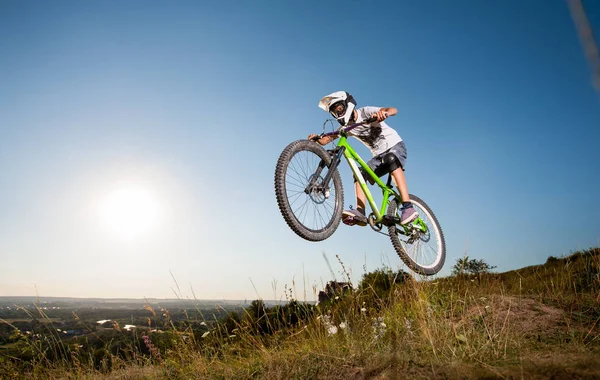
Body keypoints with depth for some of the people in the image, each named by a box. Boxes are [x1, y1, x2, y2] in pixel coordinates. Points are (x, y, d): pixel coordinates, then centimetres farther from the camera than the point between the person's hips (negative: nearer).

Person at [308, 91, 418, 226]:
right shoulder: (346, 127, 2)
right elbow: (325, 140, -6)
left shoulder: (364, 112, -16)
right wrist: (316, 138, -29)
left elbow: (393, 110, -30)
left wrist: (383, 112, -53)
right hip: (379, 155, 6)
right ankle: (360, 213, -26)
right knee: (359, 174, -14)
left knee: (391, 159, -37)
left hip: (395, 146, -6)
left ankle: (408, 207, -44)